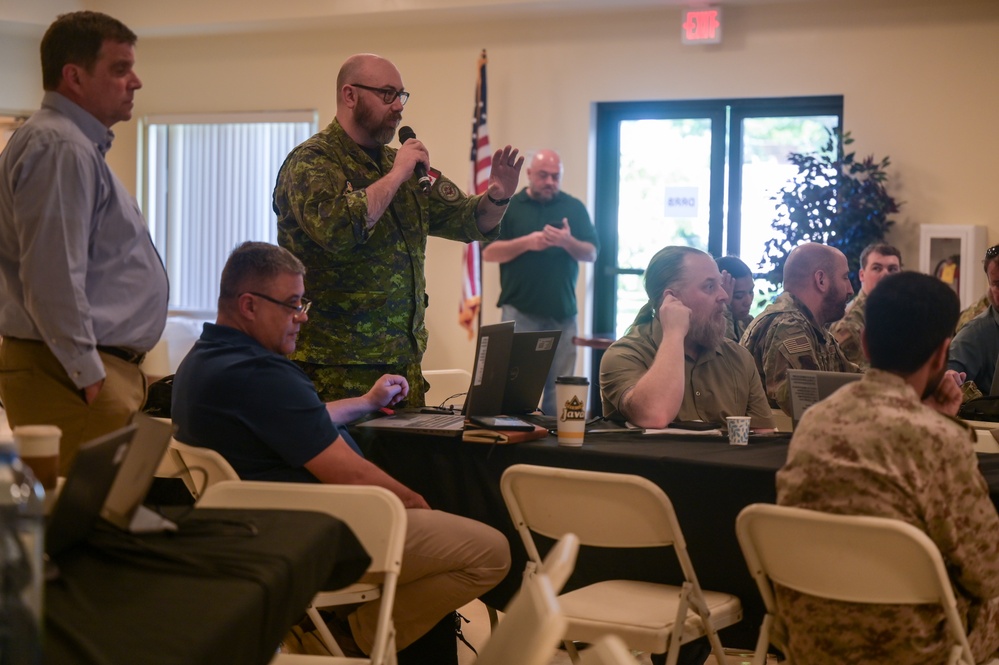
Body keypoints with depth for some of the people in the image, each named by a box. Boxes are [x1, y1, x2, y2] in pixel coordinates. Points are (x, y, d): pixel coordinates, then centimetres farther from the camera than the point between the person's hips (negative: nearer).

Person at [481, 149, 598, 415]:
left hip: (562, 312, 2)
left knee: (559, 386, 4)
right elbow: (488, 251, -2)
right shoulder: (508, 207, 5)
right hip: (520, 311, -2)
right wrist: (526, 243, -15)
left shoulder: (575, 208, 10)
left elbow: (591, 254, 5)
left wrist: (568, 242, -15)